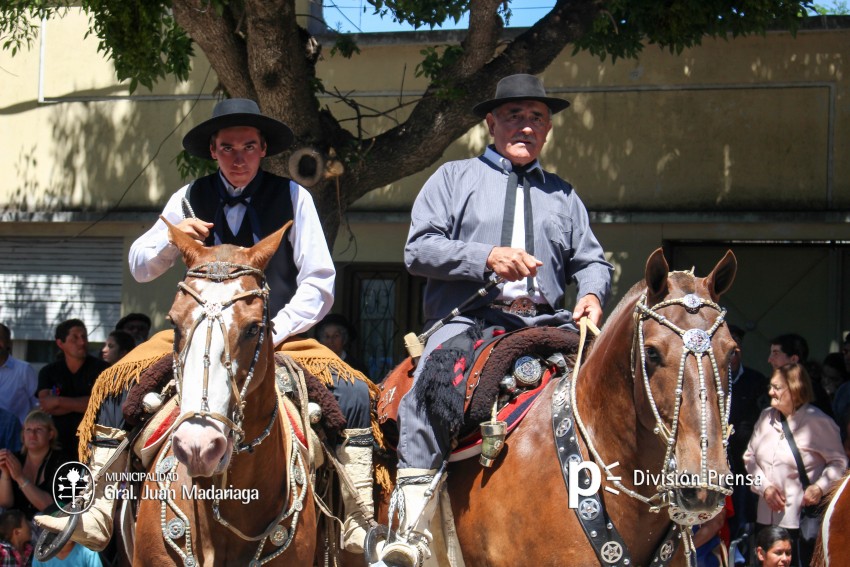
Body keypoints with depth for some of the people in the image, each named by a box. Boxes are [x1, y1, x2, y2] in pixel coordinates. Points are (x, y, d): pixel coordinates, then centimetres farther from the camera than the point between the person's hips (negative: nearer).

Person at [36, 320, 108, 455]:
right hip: (61, 443, 2)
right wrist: (80, 404, -8)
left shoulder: (100, 368, 0)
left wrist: (60, 401, -6)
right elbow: (45, 404, -3)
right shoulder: (48, 372, 10)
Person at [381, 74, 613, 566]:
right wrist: (487, 258, -12)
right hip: (469, 319, -3)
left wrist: (592, 294, -4)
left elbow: (591, 261, 21)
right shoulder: (455, 178, 16)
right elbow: (419, 249, 3)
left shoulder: (563, 195, 27)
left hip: (546, 324, 3)